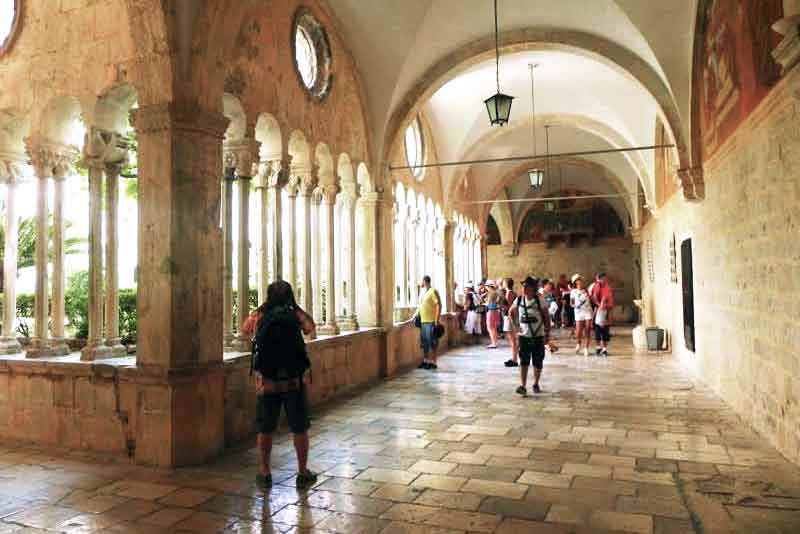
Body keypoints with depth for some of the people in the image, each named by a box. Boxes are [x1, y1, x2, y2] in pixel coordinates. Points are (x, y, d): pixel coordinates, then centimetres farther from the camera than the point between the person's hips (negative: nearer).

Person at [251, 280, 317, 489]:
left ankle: (264, 473, 24)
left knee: (265, 430, 15)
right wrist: (296, 307, 16)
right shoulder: (296, 315, -4)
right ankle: (303, 473, 19)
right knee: (300, 429, 11)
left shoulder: (261, 316, -2)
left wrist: (263, 307, 18)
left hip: (266, 382, 1)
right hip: (295, 381, -1)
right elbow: (311, 327, 17)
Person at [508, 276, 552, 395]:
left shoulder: (539, 301, -10)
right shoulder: (518, 300, -2)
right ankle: (523, 386, -5)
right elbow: (511, 312, 15)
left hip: (538, 336, -1)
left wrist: (547, 335, -8)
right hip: (524, 336, 1)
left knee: (537, 363, 8)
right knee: (524, 362, -5)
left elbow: (546, 319, -6)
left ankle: (536, 384, 24)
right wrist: (516, 324, 4)